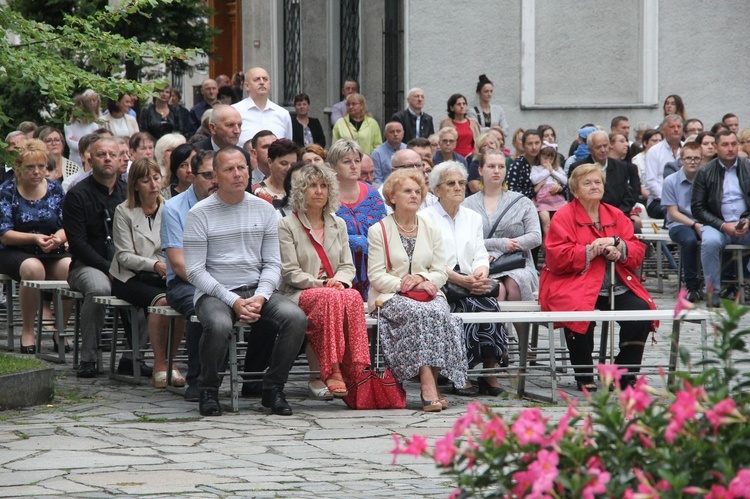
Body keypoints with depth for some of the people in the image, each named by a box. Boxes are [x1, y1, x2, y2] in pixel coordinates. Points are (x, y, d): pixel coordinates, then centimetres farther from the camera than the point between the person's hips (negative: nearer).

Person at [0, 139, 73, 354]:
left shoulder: (55, 189, 10)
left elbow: (67, 227, 8)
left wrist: (58, 237, -16)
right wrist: (34, 238, -20)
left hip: (53, 252, 3)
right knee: (33, 268, -38)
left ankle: (60, 330, -11)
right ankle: (27, 332, -21)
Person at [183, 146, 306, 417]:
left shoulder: (264, 209, 11)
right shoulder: (200, 214, -1)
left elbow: (272, 263, 10)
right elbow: (195, 271, -6)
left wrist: (260, 298, -10)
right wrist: (233, 301, -16)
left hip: (257, 289, 4)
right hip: (215, 293, -3)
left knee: (296, 318, -25)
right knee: (218, 325, -37)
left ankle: (273, 388, -6)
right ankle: (208, 389, -10)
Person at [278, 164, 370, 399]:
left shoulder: (338, 225, 21)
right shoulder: (287, 225, 4)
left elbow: (348, 266, 16)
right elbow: (290, 272, -4)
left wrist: (339, 281, -7)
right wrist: (320, 284, -16)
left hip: (334, 290, 4)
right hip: (298, 295, -4)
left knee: (353, 297, -33)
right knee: (332, 299, -38)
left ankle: (357, 371, -39)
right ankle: (332, 371, -41)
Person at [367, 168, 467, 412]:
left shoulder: (432, 231, 18)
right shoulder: (378, 231, 6)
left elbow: (441, 273, 11)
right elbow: (376, 276, -3)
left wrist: (423, 279, -10)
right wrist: (405, 285, -16)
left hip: (428, 294, 3)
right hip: (391, 297, -3)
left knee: (439, 312, -32)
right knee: (418, 313, -36)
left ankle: (432, 384, -31)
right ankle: (428, 384, -41)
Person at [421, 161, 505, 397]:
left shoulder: (473, 218, 23)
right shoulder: (426, 218, 5)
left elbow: (480, 255, 14)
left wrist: (481, 273, -11)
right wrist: (461, 280, -20)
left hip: (469, 283, 4)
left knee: (488, 302, -29)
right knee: (471, 303, -33)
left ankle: (490, 371, -29)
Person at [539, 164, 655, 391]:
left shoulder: (616, 216, 18)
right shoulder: (563, 217, 4)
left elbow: (638, 253, 13)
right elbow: (558, 258, -8)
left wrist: (619, 248, -9)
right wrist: (592, 251, -13)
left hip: (617, 286, 4)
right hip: (575, 285, -4)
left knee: (640, 310, -23)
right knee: (580, 312, -36)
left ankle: (627, 375, -9)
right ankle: (584, 377, -17)